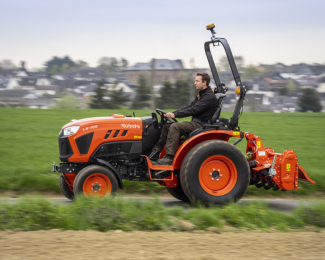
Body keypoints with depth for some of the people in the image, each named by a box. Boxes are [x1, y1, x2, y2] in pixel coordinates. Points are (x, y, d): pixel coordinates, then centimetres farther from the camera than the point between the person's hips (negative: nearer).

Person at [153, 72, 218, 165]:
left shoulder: (209, 96, -14)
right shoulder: (200, 94, 19)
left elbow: (194, 110, -23)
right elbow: (189, 106, 14)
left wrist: (175, 115, -24)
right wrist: (172, 113, 1)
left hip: (201, 124, -10)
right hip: (195, 122, 10)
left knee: (175, 126, -26)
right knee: (167, 126, 2)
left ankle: (169, 157, -30)